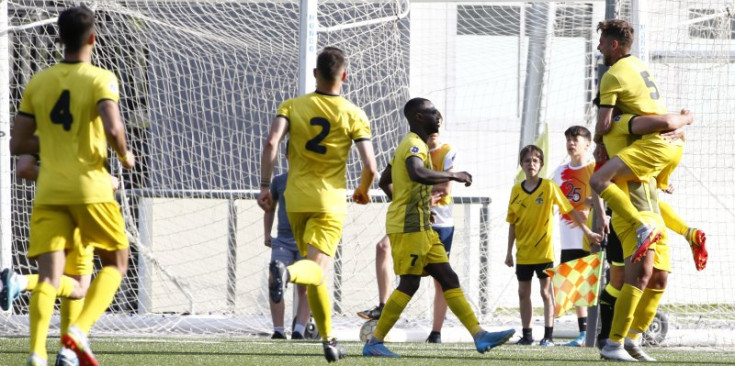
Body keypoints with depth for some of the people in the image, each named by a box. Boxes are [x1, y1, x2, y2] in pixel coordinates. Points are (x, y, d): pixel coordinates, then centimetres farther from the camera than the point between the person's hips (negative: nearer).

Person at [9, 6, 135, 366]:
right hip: (90, 188, -3)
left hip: (49, 192, 3)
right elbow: (113, 129, -20)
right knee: (115, 263, 14)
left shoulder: (37, 83, 8)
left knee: (50, 273, -2)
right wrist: (125, 156, 0)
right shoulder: (100, 79, -5)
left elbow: (17, 144, 9)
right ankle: (79, 330, -6)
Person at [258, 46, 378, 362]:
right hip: (330, 202, -3)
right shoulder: (353, 115, -2)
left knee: (316, 270, 16)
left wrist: (264, 186, -8)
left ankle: (328, 339, 20)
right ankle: (288, 272, -47)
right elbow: (370, 167, -7)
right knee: (316, 269, -12)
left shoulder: (292, 107, 3)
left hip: (296, 200, 3)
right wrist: (363, 191, 14)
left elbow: (271, 142, -13)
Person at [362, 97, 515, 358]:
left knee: (448, 278, 5)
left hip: (421, 227, 10)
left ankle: (479, 336, 2)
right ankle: (374, 343, -4)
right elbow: (418, 174, -33)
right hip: (409, 226, -10)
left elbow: (384, 181, 29)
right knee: (409, 283, -9)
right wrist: (454, 176, -23)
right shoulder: (414, 145, -12)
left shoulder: (410, 146, 20)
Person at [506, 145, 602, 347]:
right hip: (523, 253, 4)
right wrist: (509, 251, 7)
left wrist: (588, 232, -6)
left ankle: (548, 335, 1)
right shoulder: (516, 190, 4)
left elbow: (570, 211, -3)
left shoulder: (549, 187, -6)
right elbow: (512, 224, 9)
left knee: (546, 292, -2)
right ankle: (527, 335, 14)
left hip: (544, 251, -4)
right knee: (523, 293, 6)